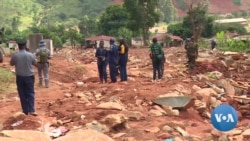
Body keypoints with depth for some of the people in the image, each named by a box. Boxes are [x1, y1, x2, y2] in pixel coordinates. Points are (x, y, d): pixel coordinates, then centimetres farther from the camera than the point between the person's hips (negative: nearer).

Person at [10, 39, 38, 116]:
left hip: (19, 77, 0)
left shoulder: (15, 55, -10)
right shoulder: (30, 55, -10)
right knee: (30, 93, 7)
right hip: (29, 76, 0)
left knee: (22, 94, 10)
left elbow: (11, 63, 7)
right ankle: (31, 110, -6)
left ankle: (25, 111, 15)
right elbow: (35, 64, 4)